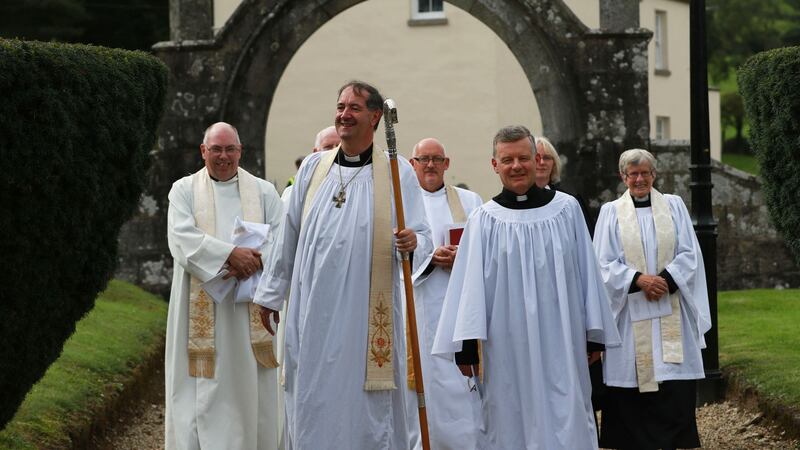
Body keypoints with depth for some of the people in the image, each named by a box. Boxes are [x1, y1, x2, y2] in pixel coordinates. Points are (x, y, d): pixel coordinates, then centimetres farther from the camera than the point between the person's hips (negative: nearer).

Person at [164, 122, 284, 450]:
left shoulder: (264, 192, 11)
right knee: (200, 389, -4)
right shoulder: (184, 190, 6)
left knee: (248, 384, 1)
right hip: (201, 309, -1)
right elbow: (182, 239, -9)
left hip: (248, 310, 1)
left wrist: (252, 262, -18)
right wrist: (231, 254, -20)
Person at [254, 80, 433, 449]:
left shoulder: (398, 172, 0)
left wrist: (412, 243, -26)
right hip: (314, 311, 3)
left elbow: (423, 238, -3)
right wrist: (271, 293, 19)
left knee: (368, 411, 0)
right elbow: (289, 235, 16)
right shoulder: (313, 168, 10)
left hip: (368, 315, -3)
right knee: (312, 407, 6)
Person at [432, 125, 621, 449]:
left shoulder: (567, 209, 3)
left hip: (561, 342, 0)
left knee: (568, 423, 0)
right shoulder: (484, 220, 1)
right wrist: (468, 344, -7)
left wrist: (594, 335, 6)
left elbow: (586, 273, 7)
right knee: (512, 424, 4)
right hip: (509, 346, 0)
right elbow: (472, 285, -1)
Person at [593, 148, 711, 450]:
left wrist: (665, 279, -12)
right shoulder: (611, 212, 5)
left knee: (675, 388, -4)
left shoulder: (674, 205, 9)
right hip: (630, 312, -1)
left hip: (671, 311, 1)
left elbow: (689, 254, 4)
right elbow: (604, 264, 0)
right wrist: (638, 279, -16)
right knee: (632, 387, -3)